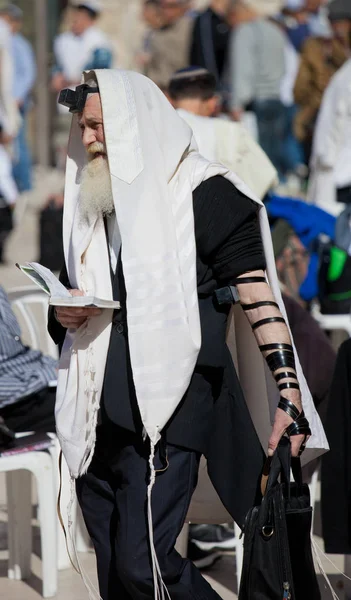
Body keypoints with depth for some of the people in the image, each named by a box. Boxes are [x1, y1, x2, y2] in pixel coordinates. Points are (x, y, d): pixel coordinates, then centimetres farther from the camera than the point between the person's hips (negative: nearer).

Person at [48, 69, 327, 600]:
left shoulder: (201, 192, -4)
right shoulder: (93, 203, 17)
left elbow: (257, 293, -9)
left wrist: (290, 393, -18)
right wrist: (65, 316, 1)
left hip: (167, 409, -7)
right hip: (97, 414, 7)